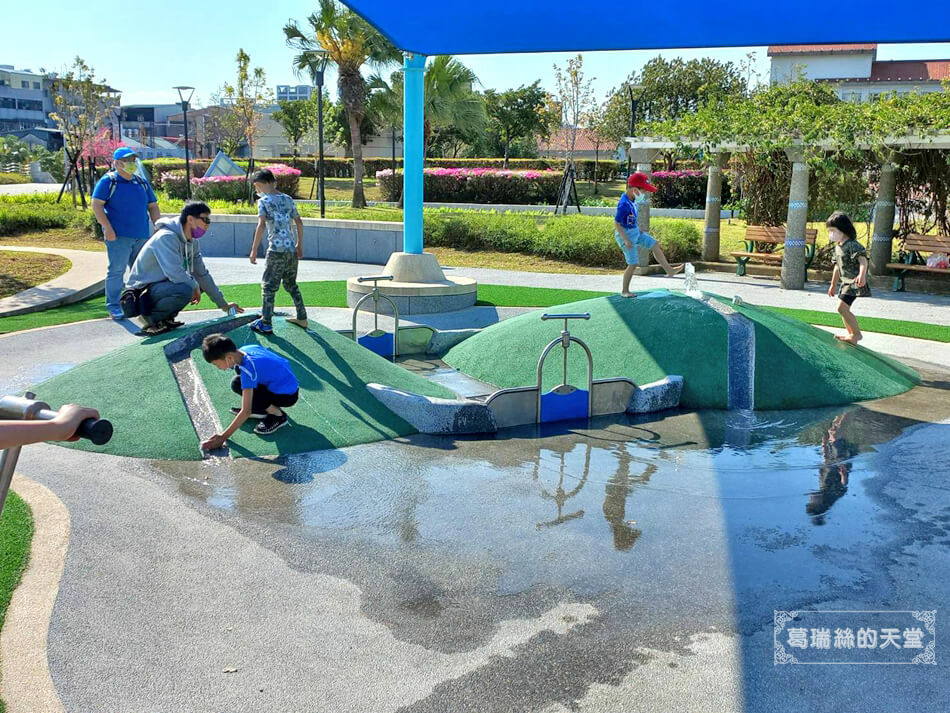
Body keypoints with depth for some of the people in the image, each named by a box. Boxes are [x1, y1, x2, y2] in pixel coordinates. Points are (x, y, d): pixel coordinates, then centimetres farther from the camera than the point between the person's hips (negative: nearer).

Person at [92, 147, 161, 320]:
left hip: (142, 235, 6)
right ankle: (113, 306, -3)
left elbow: (153, 207, 21)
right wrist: (107, 228, -16)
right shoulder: (108, 181, -1)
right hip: (119, 235, -6)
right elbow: (96, 204, -8)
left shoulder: (142, 183, 17)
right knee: (117, 270, -8)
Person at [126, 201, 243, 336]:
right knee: (185, 290, -33)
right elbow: (175, 273, -33)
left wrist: (223, 304, 11)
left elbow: (202, 273, 12)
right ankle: (150, 318, -11)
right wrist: (195, 286, -15)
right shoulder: (166, 237, -23)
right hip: (144, 289, -10)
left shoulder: (192, 242, 5)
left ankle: (166, 317, 7)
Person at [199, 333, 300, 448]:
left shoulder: (248, 368, -29)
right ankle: (260, 409, 14)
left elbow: (246, 412, -30)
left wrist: (223, 437, -25)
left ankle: (278, 415, -6)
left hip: (288, 395, -9)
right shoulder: (246, 348, -7)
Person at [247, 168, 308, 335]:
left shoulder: (264, 201, -5)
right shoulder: (288, 199, 13)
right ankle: (302, 318, 23)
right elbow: (299, 222, 17)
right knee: (291, 284, 20)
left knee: (268, 286, 0)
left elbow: (261, 225, -16)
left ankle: (266, 324, 0)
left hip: (276, 250, -6)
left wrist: (254, 250, -13)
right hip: (292, 249, 6)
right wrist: (299, 245, 26)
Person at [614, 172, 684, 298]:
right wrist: (626, 240, -24)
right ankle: (624, 291, 11)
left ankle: (669, 270, 23)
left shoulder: (633, 200, 0)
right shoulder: (624, 204, -29)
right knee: (633, 264, -2)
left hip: (635, 231, 9)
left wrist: (639, 230, 16)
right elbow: (617, 223, -27)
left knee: (655, 245, 12)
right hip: (626, 234, -9)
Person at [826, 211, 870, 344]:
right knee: (844, 309, 13)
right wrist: (833, 285, 28)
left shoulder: (852, 245, -17)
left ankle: (857, 333, -6)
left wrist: (862, 275, -49)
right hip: (845, 282, 10)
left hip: (854, 282, -10)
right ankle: (851, 334, 24)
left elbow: (863, 260, -31)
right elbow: (837, 267, 22)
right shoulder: (838, 247, 12)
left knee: (842, 307, -16)